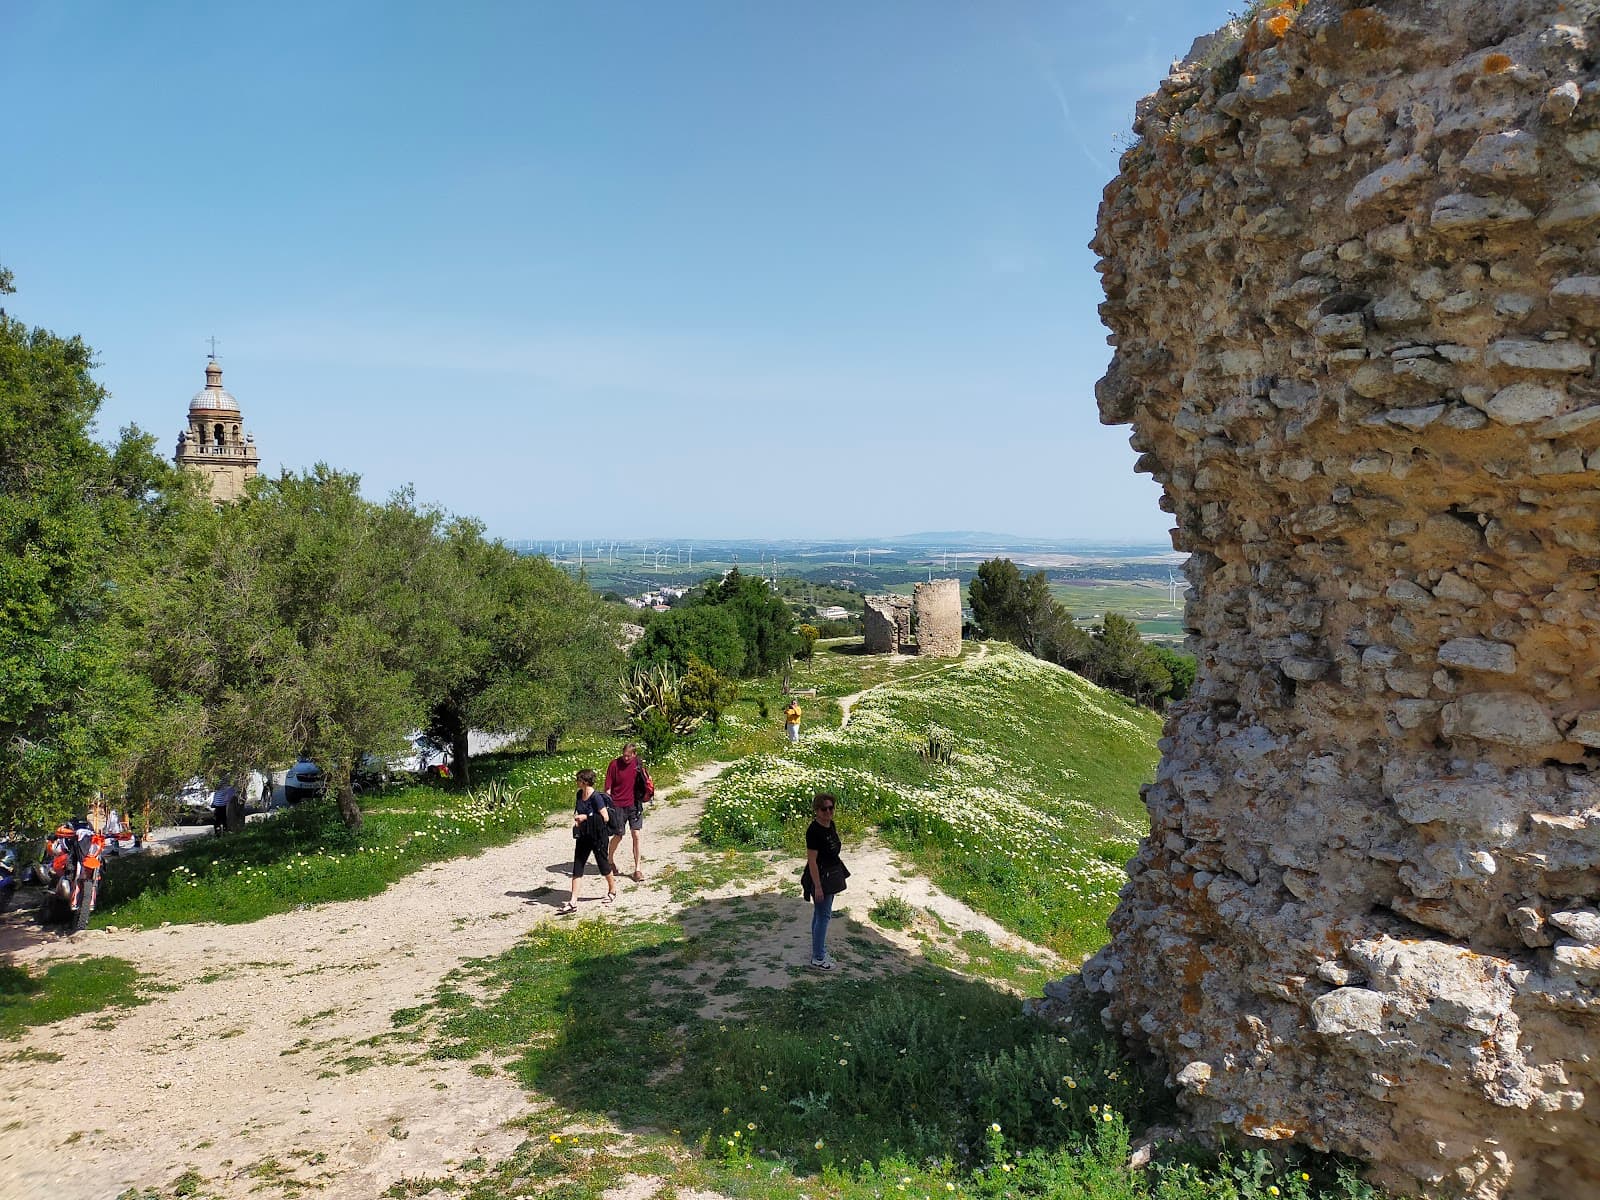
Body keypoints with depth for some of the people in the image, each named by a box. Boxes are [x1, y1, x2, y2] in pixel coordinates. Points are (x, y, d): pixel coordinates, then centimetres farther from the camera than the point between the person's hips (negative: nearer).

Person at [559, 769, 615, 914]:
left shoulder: (596, 797, -19)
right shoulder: (580, 794, 5)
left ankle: (613, 891, 34)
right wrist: (578, 819, 2)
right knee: (577, 867, 2)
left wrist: (586, 817, -21)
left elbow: (605, 818, -20)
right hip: (583, 836, 8)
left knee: (603, 863, 9)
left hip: (597, 836, -7)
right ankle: (572, 903, 2)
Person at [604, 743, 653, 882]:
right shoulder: (615, 764, -11)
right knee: (618, 836, 7)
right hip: (618, 805, -2)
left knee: (636, 835, -3)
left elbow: (644, 784, 15)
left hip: (634, 804, 2)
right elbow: (608, 788, -8)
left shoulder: (638, 764, -1)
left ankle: (637, 869, 5)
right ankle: (610, 860, 35)